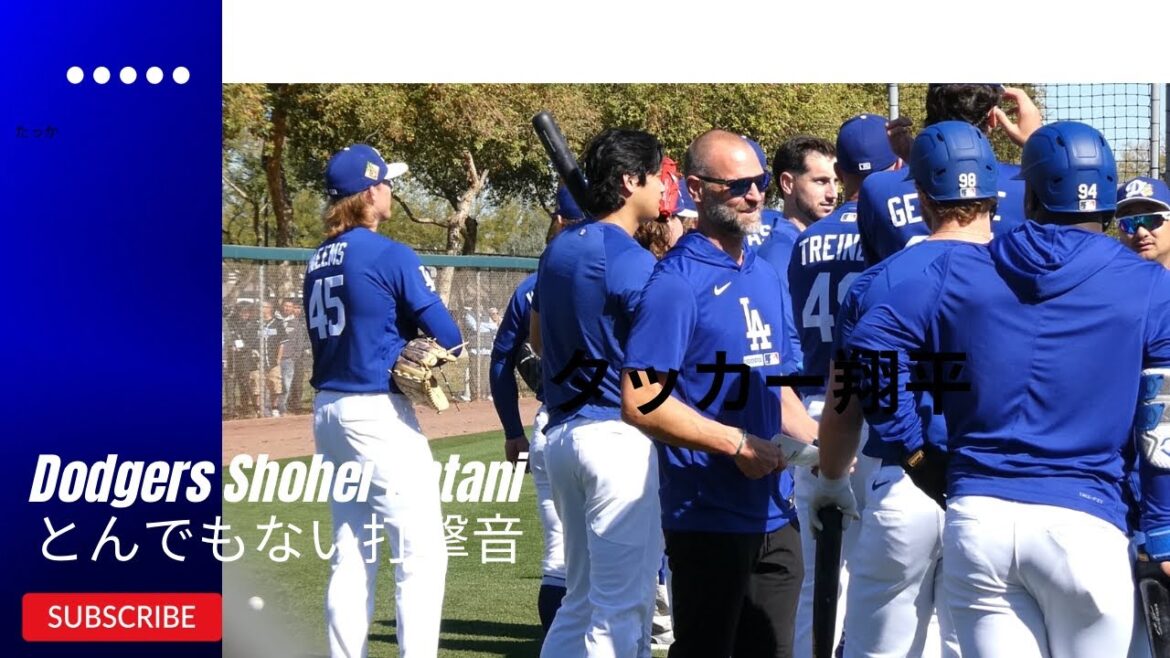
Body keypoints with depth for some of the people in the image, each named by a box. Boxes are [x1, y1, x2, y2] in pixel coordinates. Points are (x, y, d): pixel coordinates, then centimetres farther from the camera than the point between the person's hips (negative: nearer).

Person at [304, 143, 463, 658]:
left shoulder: (317, 263, 11)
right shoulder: (390, 256, -11)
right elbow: (448, 335, -11)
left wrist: (398, 342, 8)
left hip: (327, 409, 8)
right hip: (379, 412, -8)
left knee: (351, 557, 12)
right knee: (421, 555, -5)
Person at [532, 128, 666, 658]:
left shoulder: (558, 252, 12)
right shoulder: (632, 261, -13)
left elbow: (540, 341, 23)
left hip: (562, 434, 9)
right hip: (621, 435, -9)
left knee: (582, 597, 17)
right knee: (622, 606, -6)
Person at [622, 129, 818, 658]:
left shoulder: (764, 275, 13)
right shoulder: (677, 282, -12)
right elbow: (640, 402, -19)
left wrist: (818, 439, 7)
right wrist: (737, 444, -18)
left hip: (774, 514, 8)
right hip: (708, 518, -8)